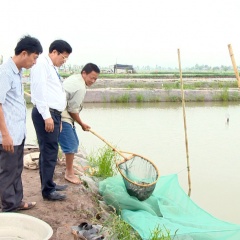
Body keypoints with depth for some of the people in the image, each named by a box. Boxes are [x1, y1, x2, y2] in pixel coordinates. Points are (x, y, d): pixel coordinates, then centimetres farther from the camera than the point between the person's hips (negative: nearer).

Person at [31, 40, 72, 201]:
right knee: (49, 152, -6)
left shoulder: (53, 68, 19)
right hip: (46, 114, -10)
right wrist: (47, 116, -21)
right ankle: (48, 191, 4)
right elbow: (39, 91, -18)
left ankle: (49, 184, 28)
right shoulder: (42, 64, -10)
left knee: (49, 151, 17)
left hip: (53, 114, 10)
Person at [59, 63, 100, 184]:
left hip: (62, 114, 11)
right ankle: (69, 173, 5)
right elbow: (73, 110, -17)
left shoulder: (75, 77, 10)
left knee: (74, 142, 17)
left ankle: (70, 168, 30)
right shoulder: (80, 87, -21)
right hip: (62, 117, -11)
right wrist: (82, 124, -3)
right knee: (71, 144, -7)